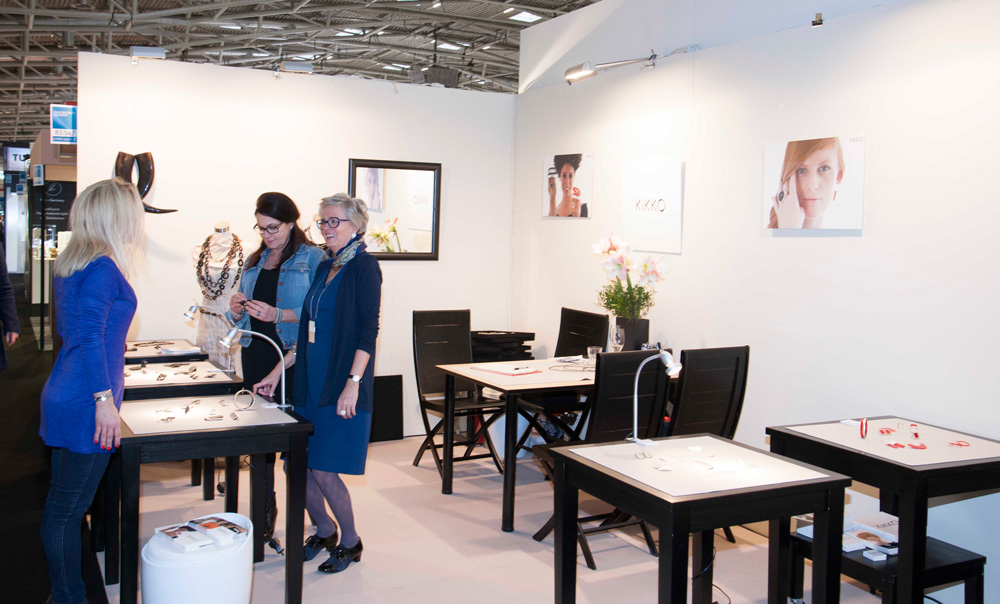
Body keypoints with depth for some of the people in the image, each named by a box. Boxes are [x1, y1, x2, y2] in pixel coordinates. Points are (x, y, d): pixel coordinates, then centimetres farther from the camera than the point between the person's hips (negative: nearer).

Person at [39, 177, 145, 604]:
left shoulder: (70, 264, 12)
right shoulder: (103, 268, -16)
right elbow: (90, 338, -23)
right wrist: (104, 400, -23)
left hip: (64, 397, 10)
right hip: (85, 407, -9)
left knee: (62, 506, 16)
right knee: (66, 509, 0)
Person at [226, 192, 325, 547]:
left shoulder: (312, 258, -3)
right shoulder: (255, 261, 17)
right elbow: (241, 318, 22)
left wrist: (278, 314, -23)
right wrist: (236, 309, -1)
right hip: (257, 355, 6)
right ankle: (264, 516, 22)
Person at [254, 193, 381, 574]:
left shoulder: (363, 265, -7)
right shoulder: (325, 268, 16)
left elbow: (368, 329, -14)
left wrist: (353, 382, -22)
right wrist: (278, 371, 17)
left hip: (341, 383, -8)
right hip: (311, 382, 8)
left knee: (324, 471, -6)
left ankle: (350, 542, 17)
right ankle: (324, 531, 31)